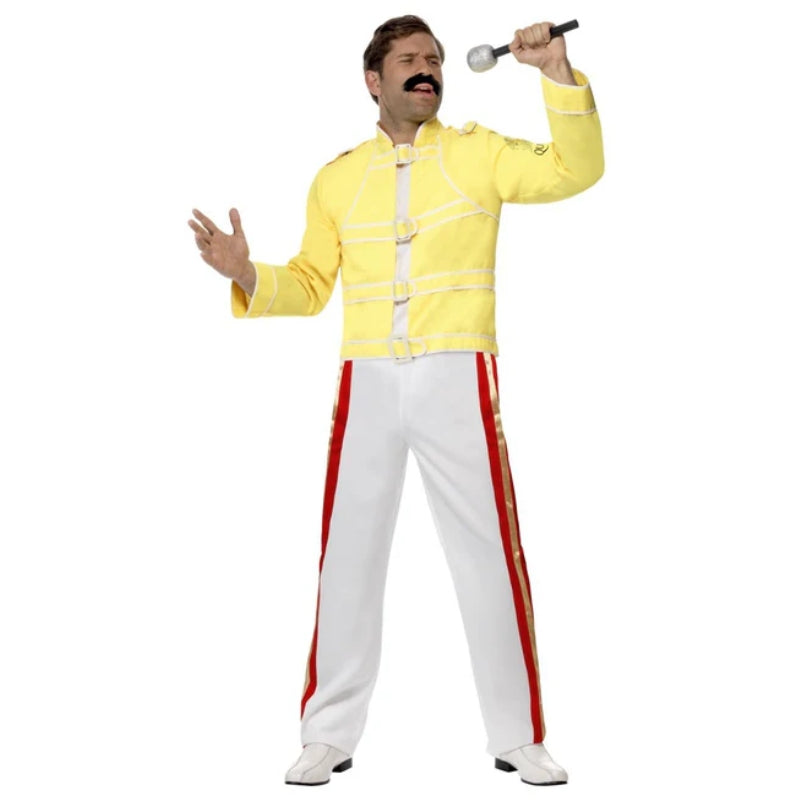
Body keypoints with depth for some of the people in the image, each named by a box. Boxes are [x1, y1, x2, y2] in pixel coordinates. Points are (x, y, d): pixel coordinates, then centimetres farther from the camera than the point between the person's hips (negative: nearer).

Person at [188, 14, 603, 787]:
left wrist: (558, 73, -17)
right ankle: (330, 735, 20)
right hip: (366, 384, 2)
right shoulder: (336, 178, 11)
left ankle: (517, 737, 17)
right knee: (347, 556, 6)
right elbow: (309, 284, 14)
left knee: (490, 556, 2)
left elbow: (575, 171, -7)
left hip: (457, 379, -2)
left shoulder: (478, 152, 4)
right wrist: (246, 275, -4)